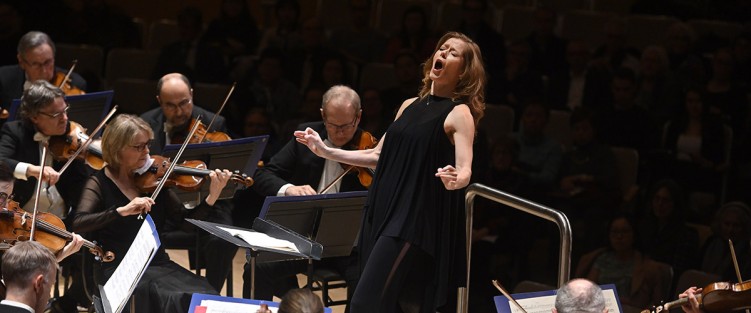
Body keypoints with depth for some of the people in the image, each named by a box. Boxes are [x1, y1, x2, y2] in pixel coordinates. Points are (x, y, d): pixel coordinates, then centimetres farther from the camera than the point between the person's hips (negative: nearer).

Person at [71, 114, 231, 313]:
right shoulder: (100, 184, -3)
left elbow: (184, 220, 4)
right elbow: (78, 224, -20)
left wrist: (212, 197, -13)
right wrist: (122, 211, -32)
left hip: (159, 264, 4)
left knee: (204, 295, -22)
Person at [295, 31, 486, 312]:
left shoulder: (459, 114, -5)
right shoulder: (410, 106, 16)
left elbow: (465, 170, -16)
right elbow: (379, 156, 22)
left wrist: (455, 180, -39)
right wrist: (326, 152, 18)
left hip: (415, 220, -8)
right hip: (383, 211, 8)